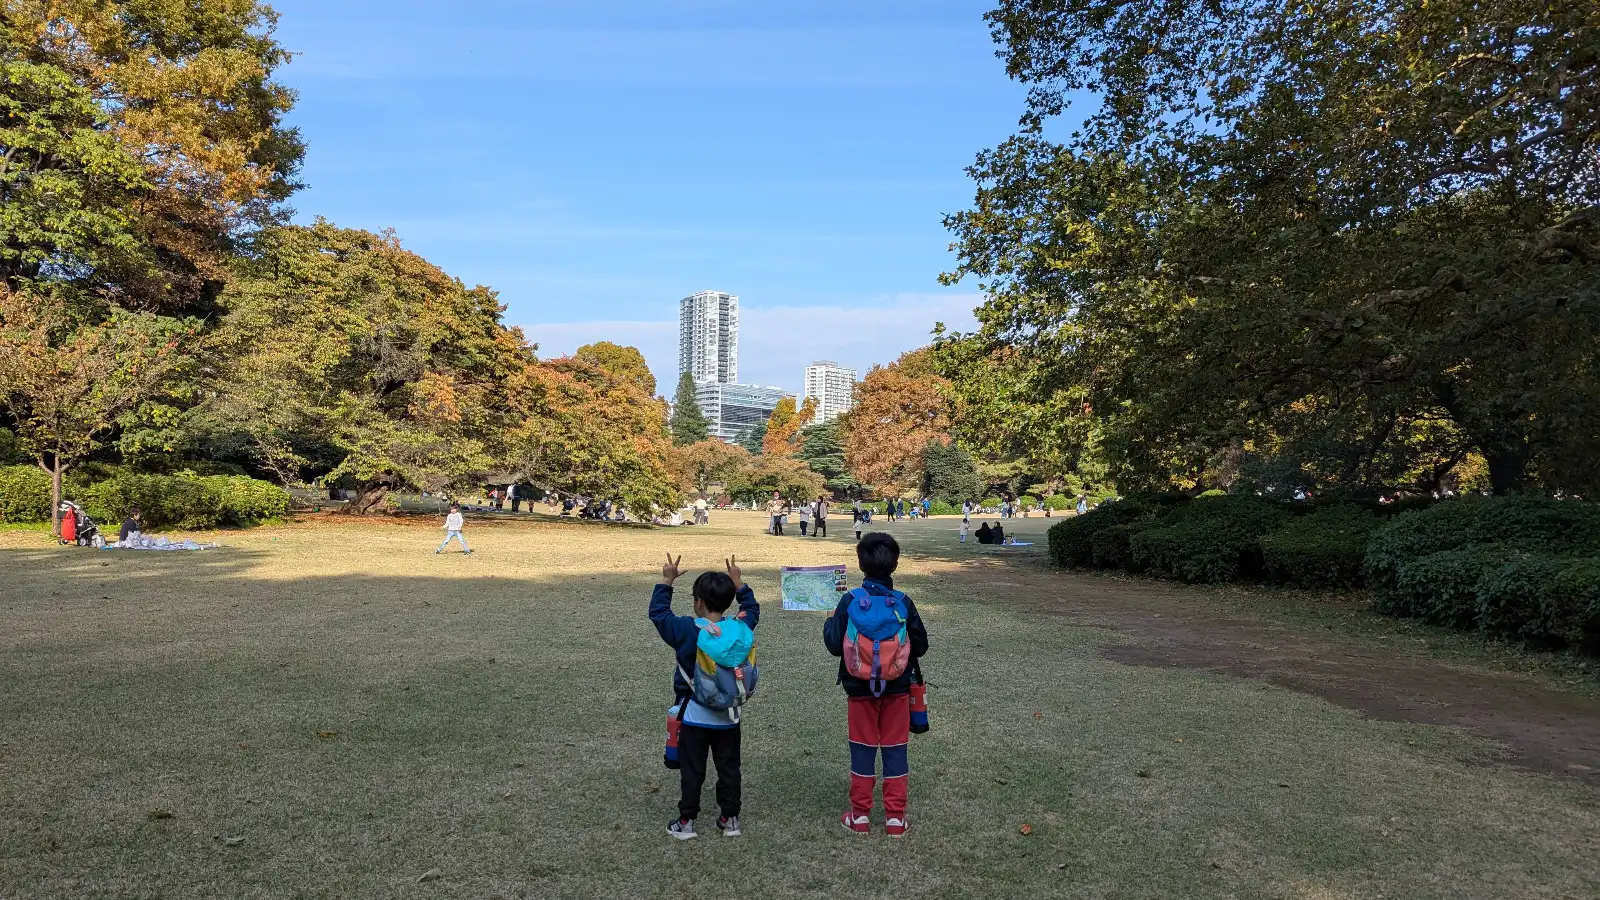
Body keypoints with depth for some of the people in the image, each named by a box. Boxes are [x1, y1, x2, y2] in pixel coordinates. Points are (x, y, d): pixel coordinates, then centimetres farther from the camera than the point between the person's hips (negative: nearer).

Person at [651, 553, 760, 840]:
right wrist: (739, 582, 16)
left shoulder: (686, 630, -19)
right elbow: (752, 609, 12)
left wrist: (667, 581, -1)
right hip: (728, 715, 3)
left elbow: (658, 612, -5)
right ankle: (730, 818, 22)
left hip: (693, 716, -3)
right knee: (729, 768, 14)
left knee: (691, 770, 8)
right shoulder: (741, 629, -10)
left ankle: (686, 821, 16)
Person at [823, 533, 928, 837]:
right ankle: (895, 816, 15)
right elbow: (920, 646, -4)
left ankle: (860, 815, 19)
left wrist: (829, 622, 7)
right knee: (895, 749, 10)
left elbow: (835, 645, -12)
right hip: (897, 689, 1)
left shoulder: (850, 600, -14)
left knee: (862, 749, 11)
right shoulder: (903, 602, -10)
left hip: (860, 688, -1)